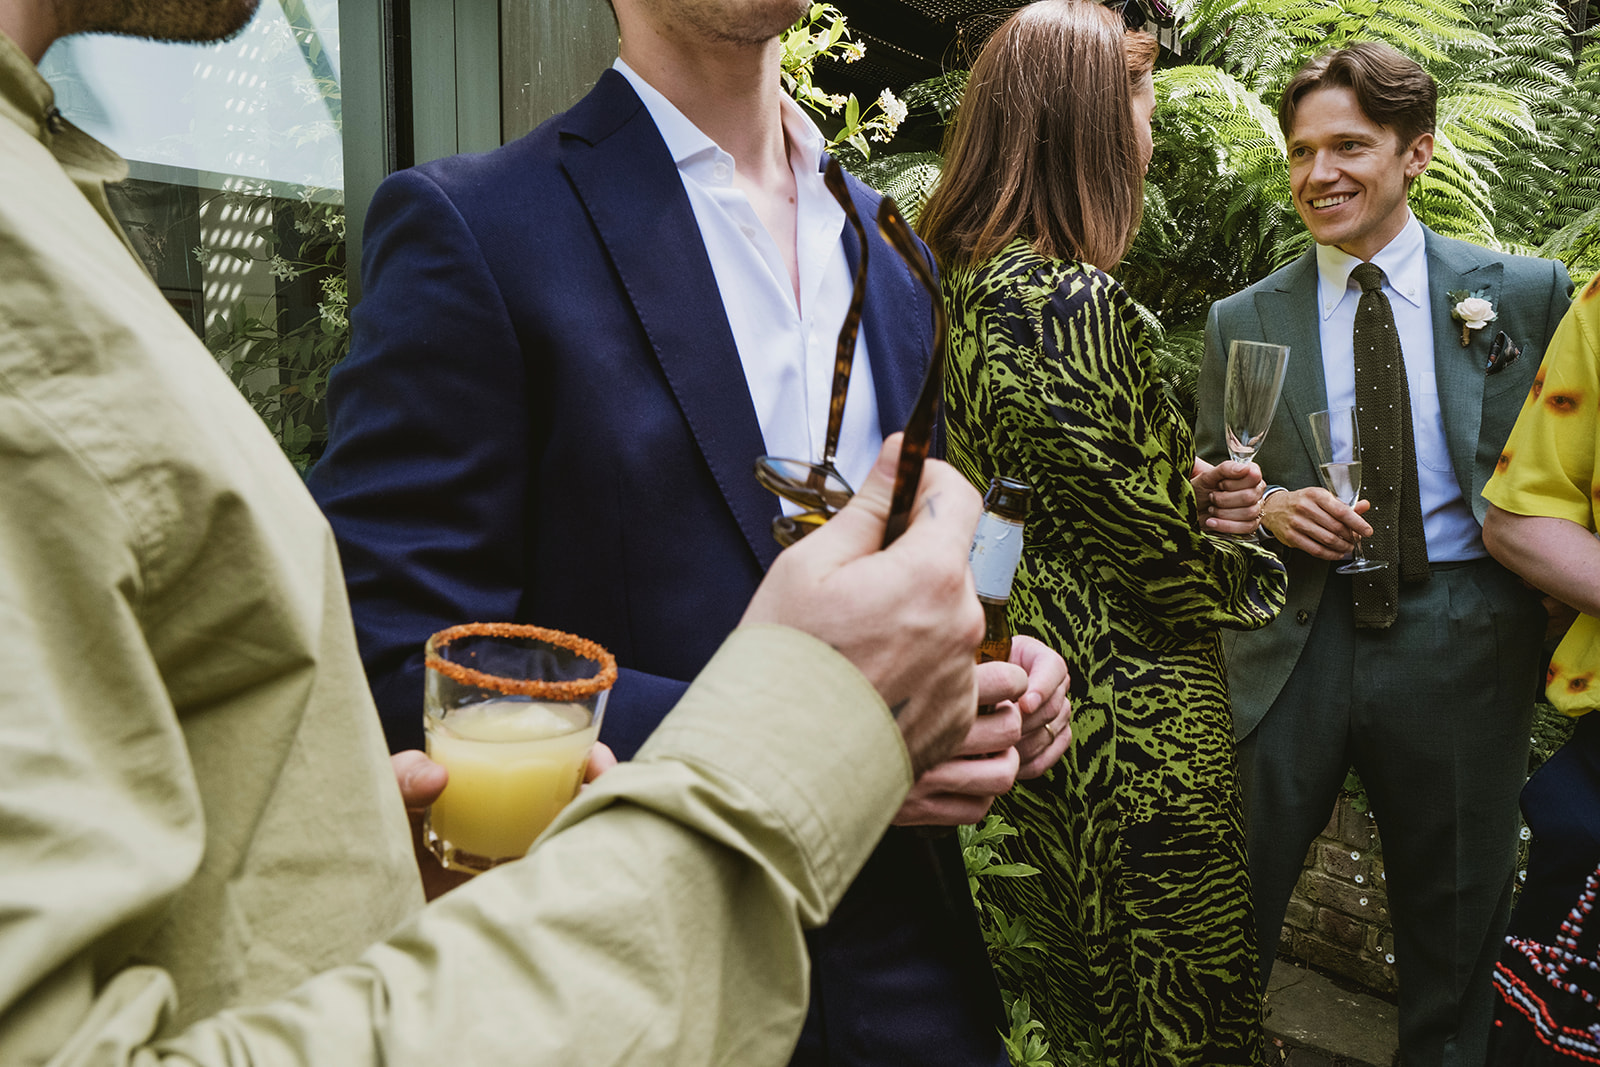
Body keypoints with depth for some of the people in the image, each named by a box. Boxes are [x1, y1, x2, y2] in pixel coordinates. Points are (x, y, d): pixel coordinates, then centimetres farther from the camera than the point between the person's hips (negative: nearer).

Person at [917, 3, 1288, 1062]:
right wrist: (1244, 574, 1)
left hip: (1028, 691, 9)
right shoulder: (1075, 300, -24)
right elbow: (1155, 558, -20)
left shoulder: (964, 278, 5)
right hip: (1137, 724, -9)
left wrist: (1188, 493, 0)